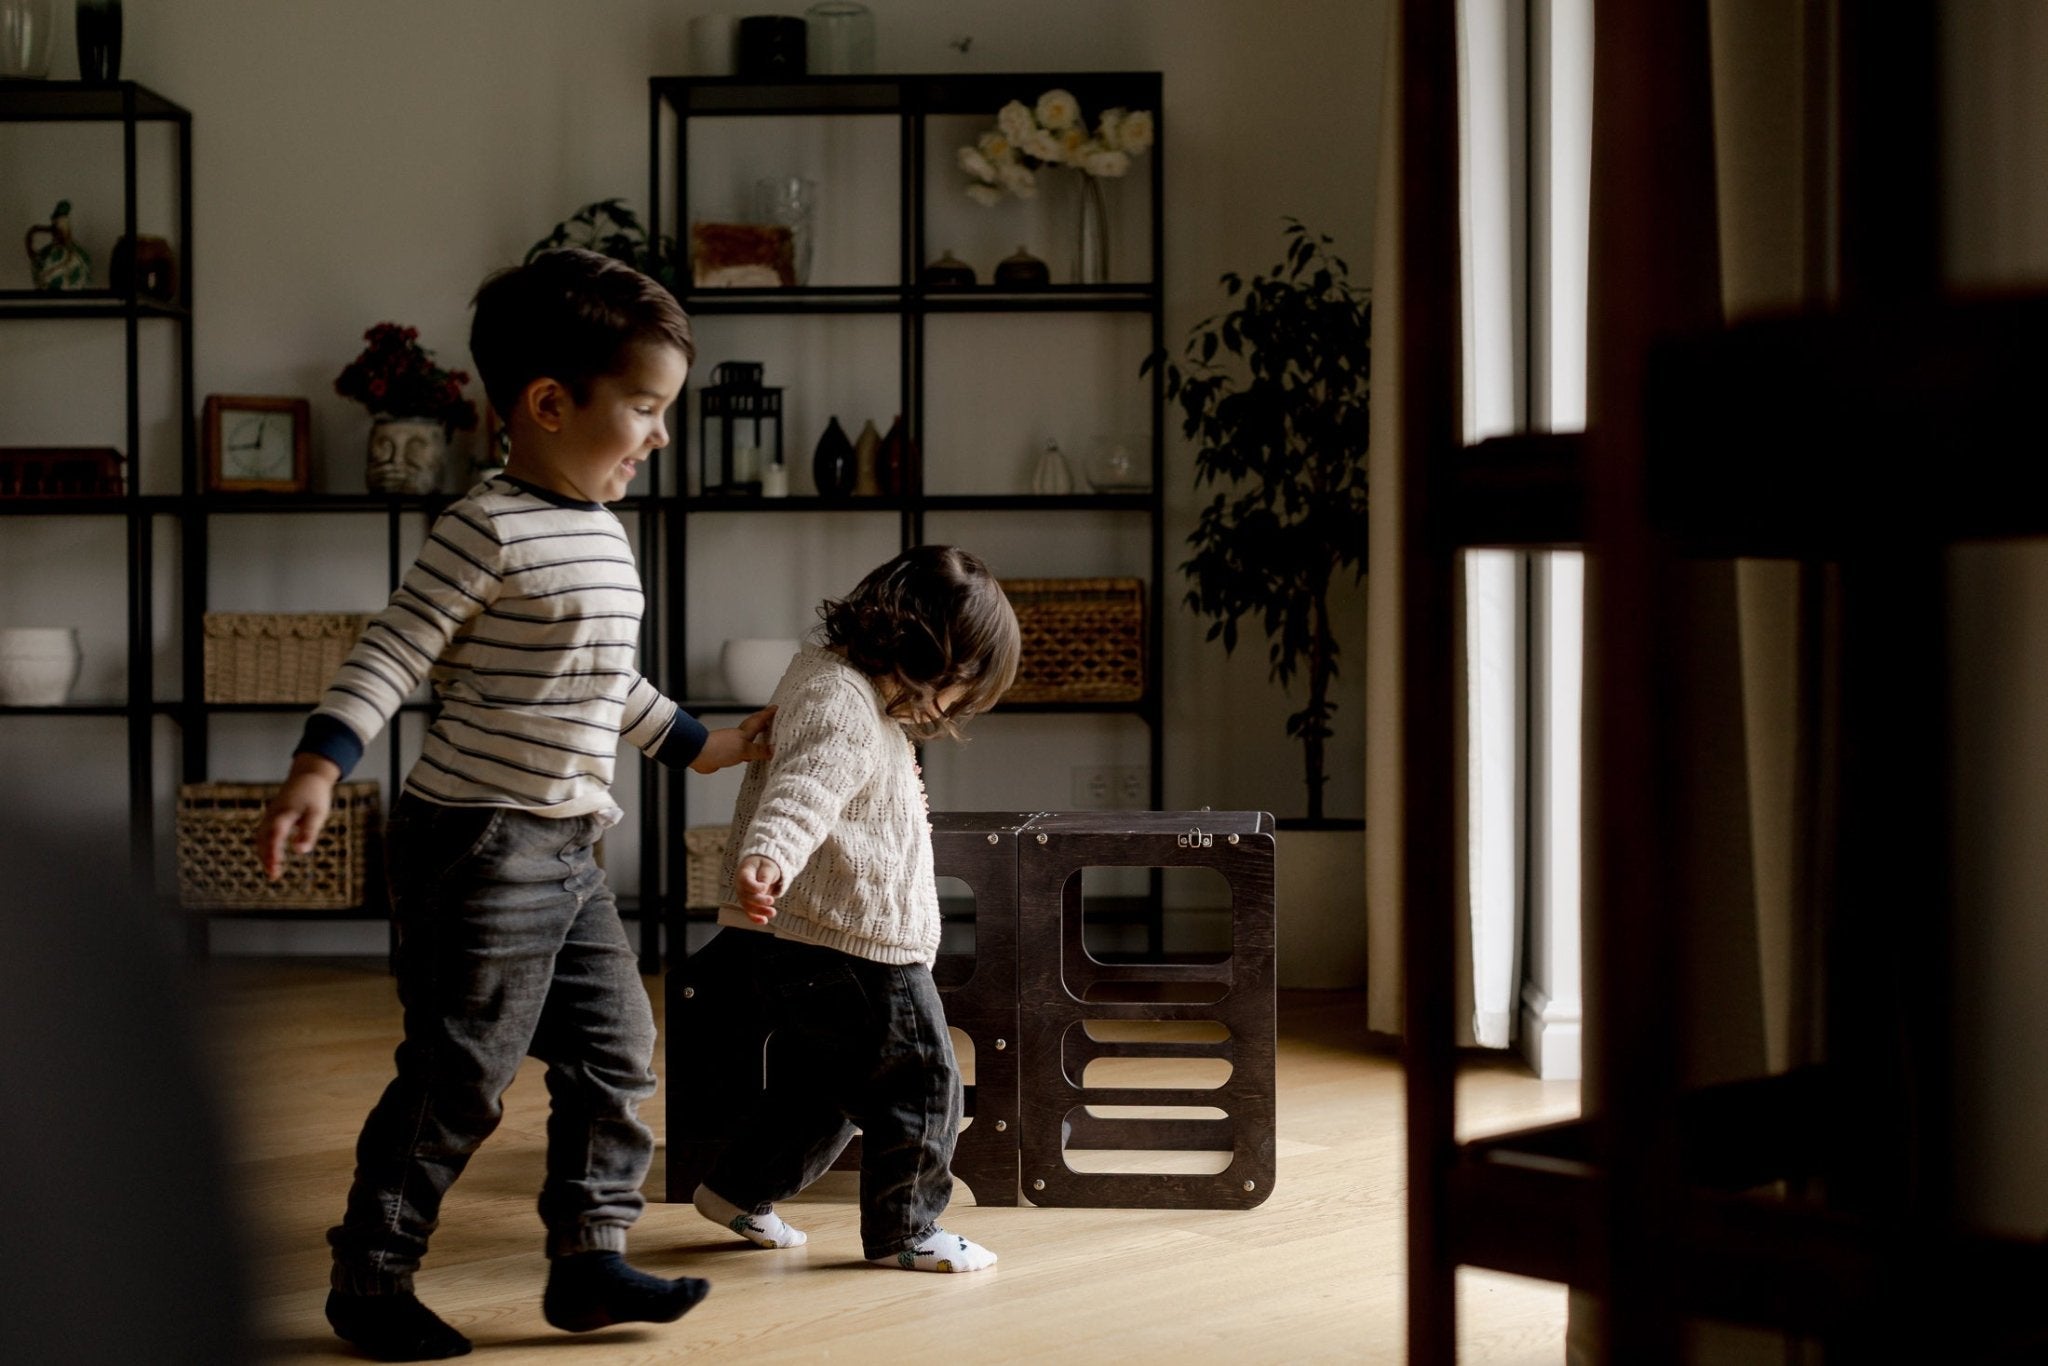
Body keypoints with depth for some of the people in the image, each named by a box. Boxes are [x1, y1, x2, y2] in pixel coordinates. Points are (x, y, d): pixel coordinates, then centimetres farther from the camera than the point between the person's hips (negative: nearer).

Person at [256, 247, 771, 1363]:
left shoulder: (603, 536, 13)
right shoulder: (489, 530, -15)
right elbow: (390, 653, -18)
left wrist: (702, 744, 36)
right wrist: (317, 770, -29)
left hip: (565, 851, 9)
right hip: (479, 841, -9)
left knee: (614, 1049, 10)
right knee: (461, 1072, -2)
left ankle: (589, 1254, 20)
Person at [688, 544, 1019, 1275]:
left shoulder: (822, 670, 12)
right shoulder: (844, 707, -21)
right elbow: (803, 791, -41)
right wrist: (768, 858, -58)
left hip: (798, 939, 10)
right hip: (856, 943, -10)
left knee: (821, 1081, 23)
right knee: (919, 1080, 3)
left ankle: (739, 1189, 31)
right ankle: (905, 1229, 13)